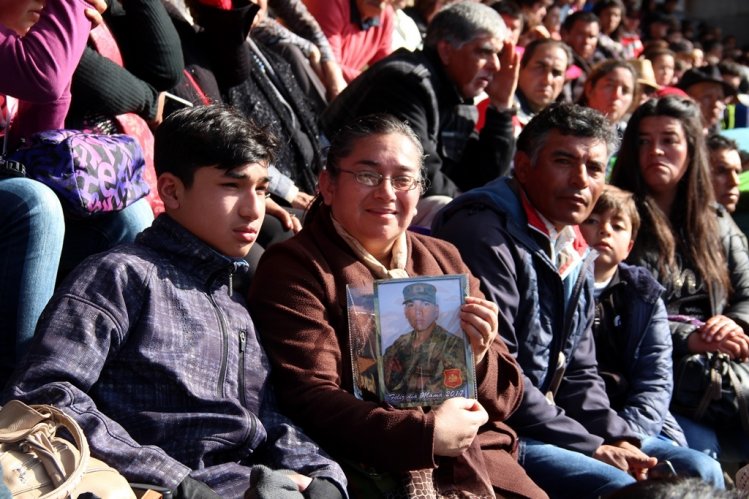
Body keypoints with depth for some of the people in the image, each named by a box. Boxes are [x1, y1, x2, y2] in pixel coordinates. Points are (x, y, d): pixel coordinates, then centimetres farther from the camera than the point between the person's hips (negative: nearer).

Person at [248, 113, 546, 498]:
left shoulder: (445, 262, 15)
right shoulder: (294, 268, -1)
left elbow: (504, 397, 15)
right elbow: (309, 400, -12)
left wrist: (477, 359, -7)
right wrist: (425, 433, -19)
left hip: (480, 459, 4)